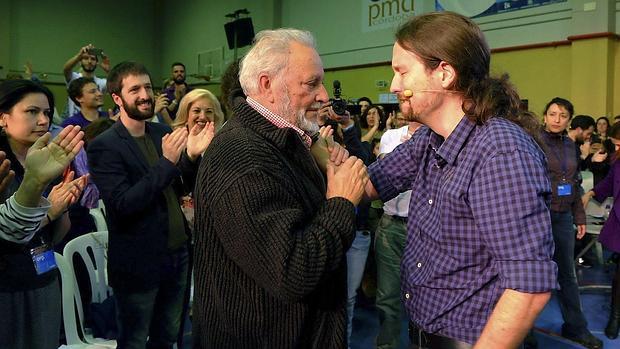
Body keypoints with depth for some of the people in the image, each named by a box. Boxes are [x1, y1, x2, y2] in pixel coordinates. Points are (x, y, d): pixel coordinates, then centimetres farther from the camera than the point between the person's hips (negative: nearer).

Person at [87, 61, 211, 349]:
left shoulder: (162, 132, 4)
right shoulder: (103, 146, -14)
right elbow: (122, 205, -22)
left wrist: (191, 157, -11)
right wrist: (167, 162, -27)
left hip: (178, 254, 6)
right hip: (139, 264, -6)